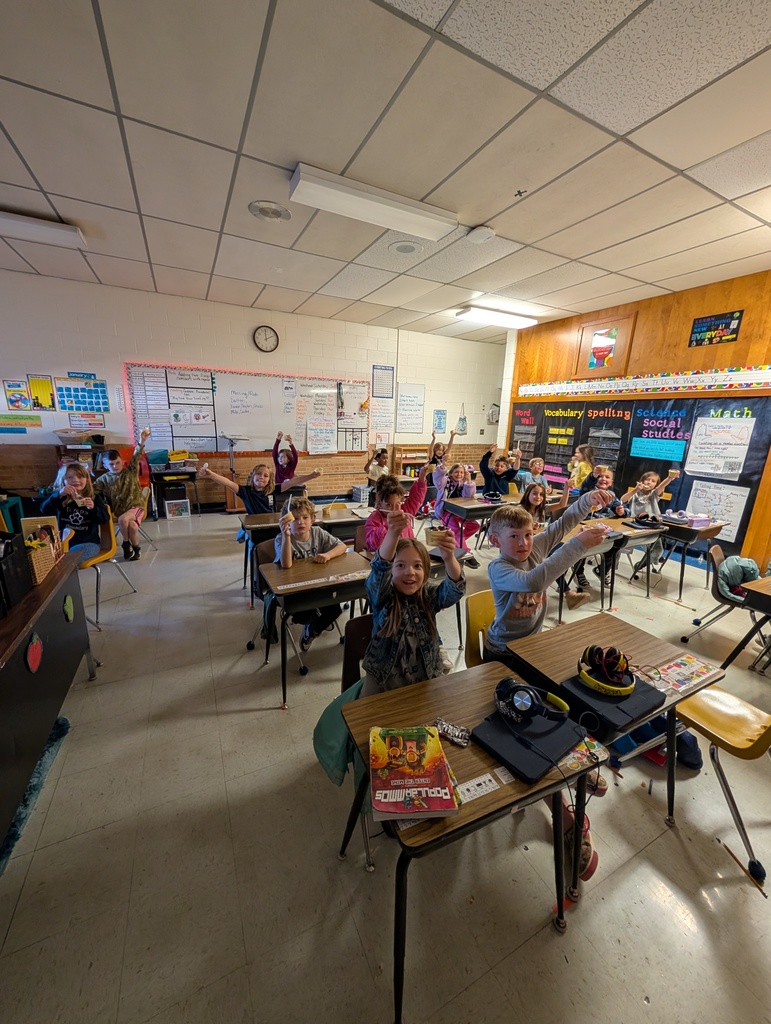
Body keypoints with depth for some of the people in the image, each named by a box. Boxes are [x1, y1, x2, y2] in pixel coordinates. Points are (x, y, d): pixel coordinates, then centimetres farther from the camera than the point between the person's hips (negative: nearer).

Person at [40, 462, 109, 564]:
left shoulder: (95, 498, 3)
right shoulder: (61, 498, 7)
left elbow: (105, 519, -7)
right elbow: (44, 510, -11)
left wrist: (93, 508, -25)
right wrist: (59, 495, -22)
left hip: (88, 543, -3)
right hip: (64, 542, 3)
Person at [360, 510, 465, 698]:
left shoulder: (430, 596, -6)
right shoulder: (383, 597, -13)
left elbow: (456, 588, -25)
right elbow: (381, 567, -32)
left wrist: (449, 558, -47)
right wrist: (393, 533, -52)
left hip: (426, 679, 2)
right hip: (383, 679, -1)